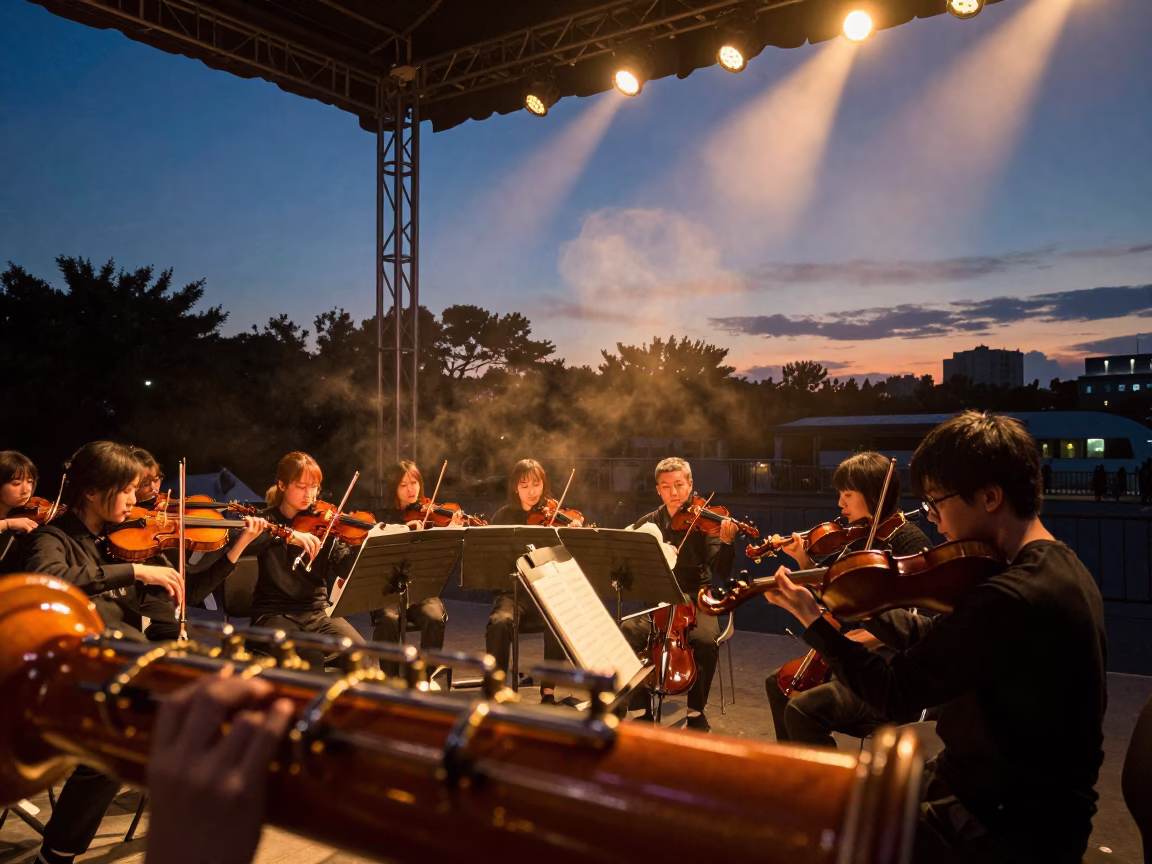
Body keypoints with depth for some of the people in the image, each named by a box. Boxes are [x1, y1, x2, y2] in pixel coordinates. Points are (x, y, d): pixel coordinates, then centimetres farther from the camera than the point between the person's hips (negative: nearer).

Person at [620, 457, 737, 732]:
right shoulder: (649, 523, 5)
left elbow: (721, 574, -12)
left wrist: (727, 543, -31)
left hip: (695, 602, -2)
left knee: (706, 640, -33)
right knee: (624, 636, -26)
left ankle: (696, 711, -7)